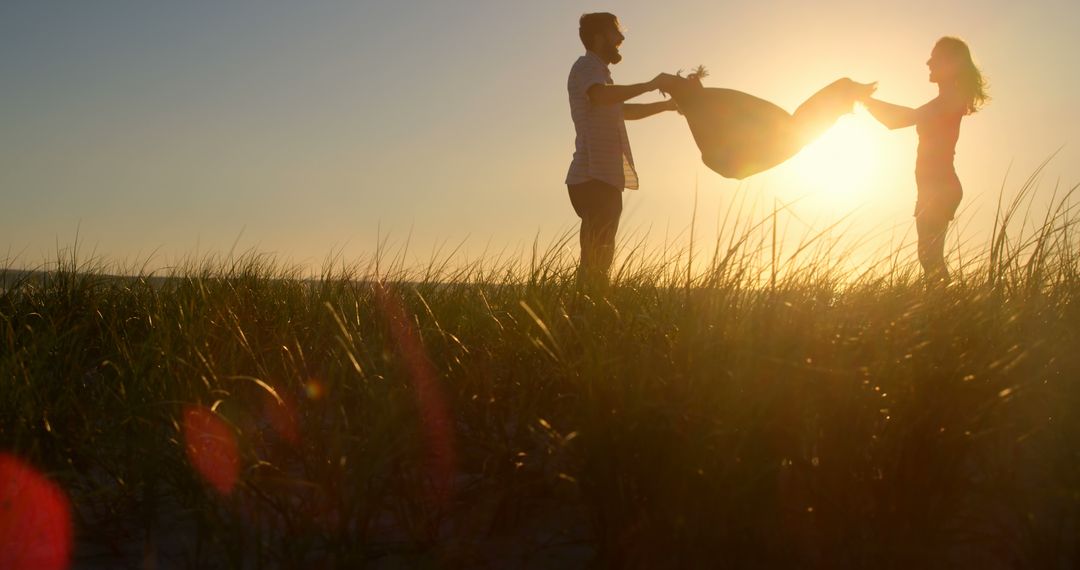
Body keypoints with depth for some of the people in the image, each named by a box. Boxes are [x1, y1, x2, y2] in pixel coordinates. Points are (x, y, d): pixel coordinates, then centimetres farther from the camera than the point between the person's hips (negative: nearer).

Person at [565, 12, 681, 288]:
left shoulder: (596, 70, 27)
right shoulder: (586, 67, -4)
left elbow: (623, 110, 39)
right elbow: (602, 96, -27)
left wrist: (667, 105, 32)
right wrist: (650, 85, -20)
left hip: (605, 179, 10)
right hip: (593, 179, -10)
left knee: (598, 260, 7)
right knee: (595, 261, -16)